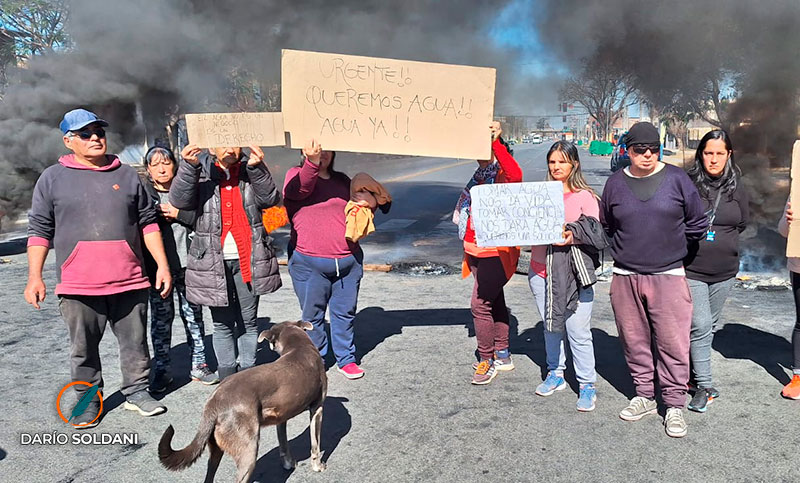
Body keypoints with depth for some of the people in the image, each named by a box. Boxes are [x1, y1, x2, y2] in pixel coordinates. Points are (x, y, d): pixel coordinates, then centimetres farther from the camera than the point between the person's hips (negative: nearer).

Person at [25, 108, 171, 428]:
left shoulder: (127, 175, 10)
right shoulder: (53, 178, 5)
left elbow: (147, 223, 11)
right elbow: (39, 230, 5)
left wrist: (162, 265, 6)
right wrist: (34, 277, -3)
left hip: (130, 282, 1)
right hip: (78, 286, -1)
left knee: (135, 343, 9)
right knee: (83, 348, 10)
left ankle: (137, 392, 25)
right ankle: (88, 400, 26)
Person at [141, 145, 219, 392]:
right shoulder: (142, 193, 4)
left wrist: (178, 213, -11)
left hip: (187, 263, 1)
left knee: (193, 314, 7)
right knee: (160, 318, 5)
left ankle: (198, 365, 19)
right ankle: (161, 370, 16)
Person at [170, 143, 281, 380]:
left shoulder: (250, 170, 7)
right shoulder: (202, 171, 4)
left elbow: (270, 199, -7)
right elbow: (180, 200, -10)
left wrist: (257, 168, -20)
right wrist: (188, 166, -22)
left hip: (248, 259, 1)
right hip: (214, 260, -1)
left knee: (248, 320, 10)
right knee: (222, 323, 9)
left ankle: (248, 370, 24)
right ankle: (227, 375, 22)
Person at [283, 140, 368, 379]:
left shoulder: (342, 180, 15)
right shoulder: (297, 174, 0)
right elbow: (298, 190, -25)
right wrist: (312, 161, -42)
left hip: (348, 260, 4)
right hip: (309, 263, -4)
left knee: (345, 312, 12)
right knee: (313, 315, 8)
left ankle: (346, 359, 27)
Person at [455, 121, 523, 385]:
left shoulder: (502, 173, -11)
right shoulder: (480, 174, 14)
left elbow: (516, 174, -37)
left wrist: (497, 142, -39)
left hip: (497, 252, -9)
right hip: (477, 252, 9)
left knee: (480, 304, -12)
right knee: (494, 302, 16)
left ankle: (487, 360, 3)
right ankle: (502, 356, 29)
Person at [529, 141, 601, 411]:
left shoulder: (585, 196, 0)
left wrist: (573, 235, -22)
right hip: (541, 270, 4)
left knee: (578, 331, -3)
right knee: (550, 326, 14)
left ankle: (587, 385, 11)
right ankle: (555, 374, 30)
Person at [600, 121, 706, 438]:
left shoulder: (676, 178, 0)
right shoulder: (616, 183, 6)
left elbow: (698, 223, 9)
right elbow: (605, 226, 17)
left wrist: (670, 244, 13)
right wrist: (629, 248, 11)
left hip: (668, 276, -2)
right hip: (625, 277, 2)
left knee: (672, 343, -1)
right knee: (635, 341, 11)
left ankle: (674, 405, 13)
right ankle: (644, 397, 26)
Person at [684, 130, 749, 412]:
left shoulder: (736, 188, 3)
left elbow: (742, 223, 16)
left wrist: (719, 239, 7)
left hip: (724, 271, 4)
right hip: (691, 269, -4)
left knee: (710, 326, 15)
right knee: (700, 327, -8)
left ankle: (693, 368, 34)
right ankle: (705, 387, 2)